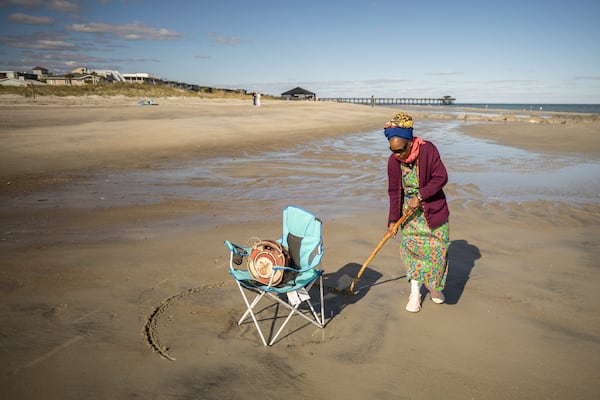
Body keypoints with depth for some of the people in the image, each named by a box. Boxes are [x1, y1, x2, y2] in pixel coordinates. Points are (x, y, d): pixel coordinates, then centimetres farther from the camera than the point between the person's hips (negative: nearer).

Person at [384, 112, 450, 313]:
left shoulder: (428, 150, -20)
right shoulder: (393, 161, -10)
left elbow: (441, 177, -19)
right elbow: (394, 191, -2)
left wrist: (420, 196, -26)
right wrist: (393, 219, -3)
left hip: (432, 208, -2)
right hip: (410, 209, 2)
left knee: (436, 249, 2)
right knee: (411, 248, -1)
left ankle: (434, 285, 28)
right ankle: (415, 291, 13)